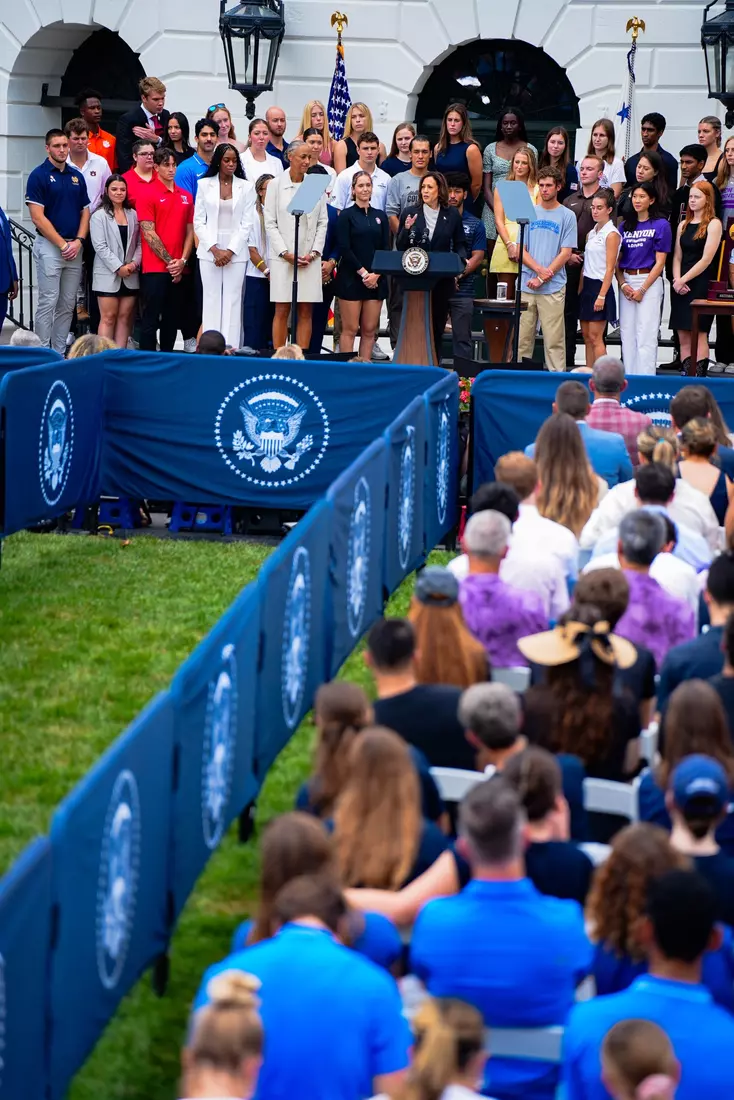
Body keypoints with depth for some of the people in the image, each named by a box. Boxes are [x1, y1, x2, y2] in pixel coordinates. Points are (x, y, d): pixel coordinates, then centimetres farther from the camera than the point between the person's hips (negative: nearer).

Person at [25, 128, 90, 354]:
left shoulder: (77, 176, 11)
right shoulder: (39, 175, -6)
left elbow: (85, 212, 12)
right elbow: (38, 217, -11)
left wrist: (78, 241, -5)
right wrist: (62, 244, -13)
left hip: (75, 248, 6)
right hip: (49, 246, -6)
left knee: (67, 305, 7)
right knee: (48, 303, -6)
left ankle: (59, 353, 13)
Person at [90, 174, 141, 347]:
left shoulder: (133, 215, 10)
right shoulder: (99, 216, -3)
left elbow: (139, 243, 10)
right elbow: (100, 246, -9)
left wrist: (134, 263, -7)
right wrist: (119, 267, -14)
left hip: (130, 276, 4)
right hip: (107, 274, -4)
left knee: (125, 317, 4)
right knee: (108, 318, -5)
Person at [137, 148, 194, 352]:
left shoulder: (186, 197, 13)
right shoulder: (148, 195, -4)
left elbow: (190, 231, 12)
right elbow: (149, 233, -9)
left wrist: (182, 261, -2)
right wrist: (169, 261, -11)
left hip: (178, 270, 5)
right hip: (155, 267, -5)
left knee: (172, 318, 9)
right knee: (151, 317, -5)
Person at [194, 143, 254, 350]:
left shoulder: (246, 187, 6)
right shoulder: (205, 184, 6)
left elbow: (246, 224, 2)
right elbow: (199, 221, 3)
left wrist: (230, 251, -8)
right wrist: (215, 249, -7)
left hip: (236, 251, 0)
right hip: (209, 251, 0)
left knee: (232, 300, -2)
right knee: (212, 299, 0)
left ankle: (231, 349, -3)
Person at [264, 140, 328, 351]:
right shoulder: (275, 185, 1)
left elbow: (323, 222, 8)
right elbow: (270, 223, -1)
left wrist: (314, 252, -4)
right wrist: (285, 253, -9)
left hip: (310, 258, 2)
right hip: (282, 257, -2)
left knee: (306, 311, 2)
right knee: (282, 310, -2)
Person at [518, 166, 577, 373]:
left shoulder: (567, 216, 2)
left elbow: (565, 253, -2)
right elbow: (521, 250, 8)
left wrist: (543, 278, -10)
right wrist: (538, 269, -10)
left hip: (553, 287, -3)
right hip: (526, 285, 3)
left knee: (554, 339, -4)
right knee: (522, 337, 4)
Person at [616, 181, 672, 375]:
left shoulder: (661, 225, -2)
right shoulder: (625, 226, 12)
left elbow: (660, 262, -6)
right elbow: (617, 259, 12)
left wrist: (642, 289, -11)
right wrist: (622, 284, -4)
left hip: (649, 282, -5)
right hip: (626, 282, 5)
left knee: (646, 335, -8)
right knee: (627, 333, 7)